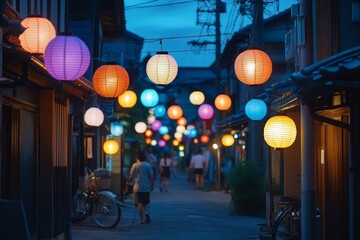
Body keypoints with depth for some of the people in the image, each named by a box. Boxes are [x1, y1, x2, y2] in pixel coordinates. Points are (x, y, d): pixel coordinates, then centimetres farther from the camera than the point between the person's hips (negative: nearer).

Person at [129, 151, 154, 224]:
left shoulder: (135, 165, -4)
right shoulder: (148, 165, 0)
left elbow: (131, 176, -2)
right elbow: (151, 176, -2)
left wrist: (130, 180, 19)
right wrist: (152, 185, 7)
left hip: (137, 187, -2)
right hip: (146, 187, 2)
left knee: (139, 204, 2)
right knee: (146, 203, 14)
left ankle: (140, 219, -1)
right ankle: (147, 214, -12)